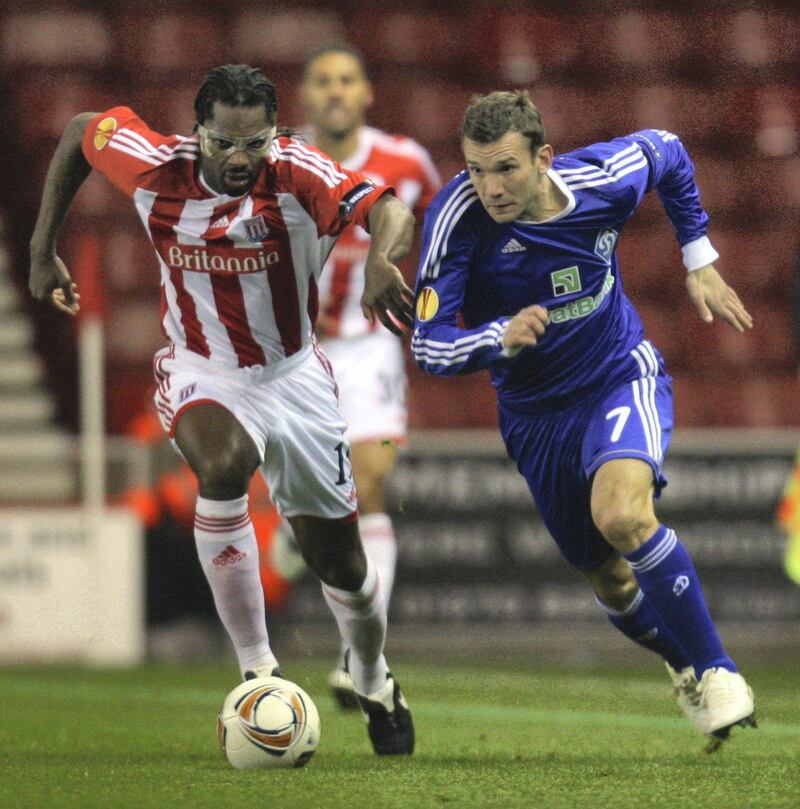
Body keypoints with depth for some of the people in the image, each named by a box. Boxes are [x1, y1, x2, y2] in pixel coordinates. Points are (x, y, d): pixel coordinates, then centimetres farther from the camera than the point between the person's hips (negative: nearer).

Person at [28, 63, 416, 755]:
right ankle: (258, 671, -25)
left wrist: (382, 260, -64)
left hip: (294, 376, 0)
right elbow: (79, 131, 3)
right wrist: (43, 251, 6)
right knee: (222, 466, -36)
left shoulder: (297, 175, -24)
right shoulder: (155, 168, -17)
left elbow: (388, 210, -41)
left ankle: (375, 686, 42)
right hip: (201, 376, 0)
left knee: (338, 559, 9)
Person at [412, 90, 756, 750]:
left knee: (621, 515, -31)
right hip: (536, 414, 2)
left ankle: (716, 670, -16)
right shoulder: (456, 218, -23)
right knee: (612, 584, 10)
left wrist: (701, 262, 6)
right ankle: (685, 667, 42)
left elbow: (667, 153, 5)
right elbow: (428, 345, -24)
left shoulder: (605, 179, -19)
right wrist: (500, 338, -43)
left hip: (624, 377, -2)